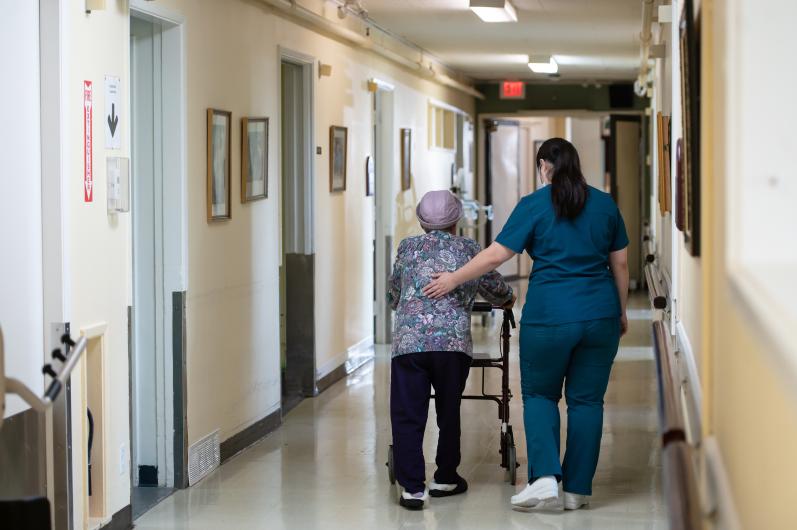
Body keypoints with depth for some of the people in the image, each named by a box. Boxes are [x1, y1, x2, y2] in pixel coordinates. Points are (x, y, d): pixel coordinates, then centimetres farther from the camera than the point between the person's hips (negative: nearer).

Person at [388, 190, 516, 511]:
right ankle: (445, 479, 25)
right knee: (449, 412, 15)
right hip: (453, 342, 0)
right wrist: (508, 299, 48)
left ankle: (412, 487, -5)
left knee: (407, 415, 2)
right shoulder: (469, 250, 15)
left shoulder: (408, 248, 18)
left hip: (408, 340, 0)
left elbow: (392, 297, 30)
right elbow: (497, 291, 25)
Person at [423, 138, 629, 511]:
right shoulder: (605, 204, 7)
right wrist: (621, 312, 20)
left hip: (549, 316, -3)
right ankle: (577, 490, 10)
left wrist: (453, 280, 2)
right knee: (586, 400, 9)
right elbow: (620, 263, 10)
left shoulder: (534, 205, -4)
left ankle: (545, 476, -5)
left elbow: (496, 255, -7)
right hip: (600, 315, 3)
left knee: (539, 394, 12)